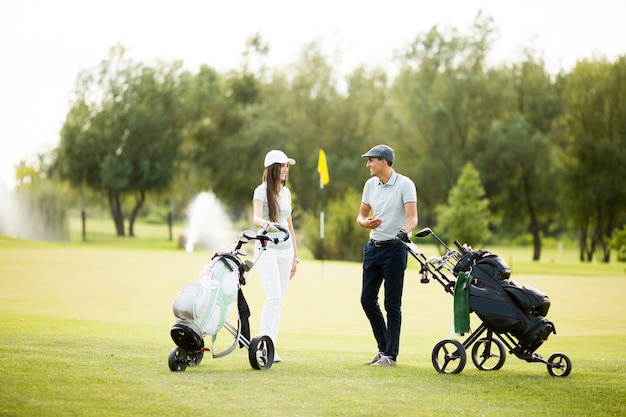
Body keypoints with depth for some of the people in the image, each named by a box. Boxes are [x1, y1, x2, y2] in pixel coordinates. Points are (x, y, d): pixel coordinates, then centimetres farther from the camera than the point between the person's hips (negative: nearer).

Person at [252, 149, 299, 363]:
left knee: (279, 300, 4)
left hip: (285, 249, 6)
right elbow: (256, 218, -21)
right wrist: (267, 224, -44)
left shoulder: (286, 192, 13)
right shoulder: (262, 191, -6)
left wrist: (295, 255, 18)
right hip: (267, 248, -6)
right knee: (274, 297, -17)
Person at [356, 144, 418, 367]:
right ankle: (384, 348, 21)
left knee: (392, 304, -3)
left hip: (394, 248, -7)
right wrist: (366, 222, -8)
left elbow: (412, 217, -19)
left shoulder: (404, 184, -10)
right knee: (367, 299, 7)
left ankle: (390, 355, 4)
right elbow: (362, 215, 16)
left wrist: (404, 231, -40)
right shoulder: (370, 184, 10)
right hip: (373, 246, 7)